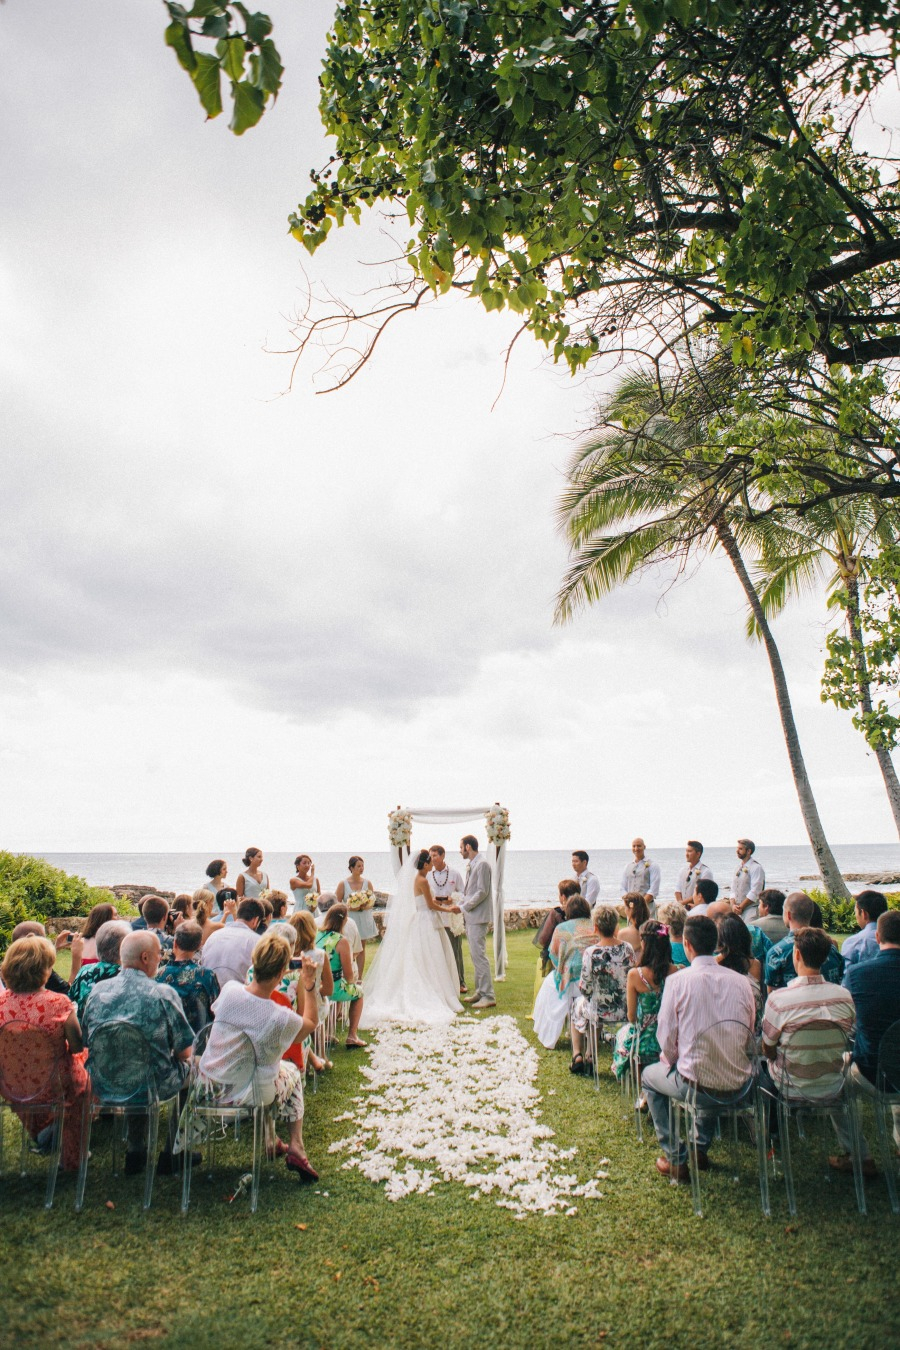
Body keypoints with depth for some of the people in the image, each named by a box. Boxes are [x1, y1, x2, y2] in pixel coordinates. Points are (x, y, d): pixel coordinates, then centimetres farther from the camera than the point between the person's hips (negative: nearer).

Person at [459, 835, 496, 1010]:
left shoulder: (482, 864, -13)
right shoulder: (471, 865, 16)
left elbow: (482, 892, -18)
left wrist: (463, 907, -14)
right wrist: (463, 907, 11)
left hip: (478, 917, -10)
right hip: (470, 917, 10)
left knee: (479, 955, -10)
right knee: (476, 956, 13)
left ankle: (488, 996, -7)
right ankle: (480, 991, 21)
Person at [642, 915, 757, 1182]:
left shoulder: (677, 980, -14)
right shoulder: (741, 981, -3)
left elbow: (666, 1038, -8)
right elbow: (749, 1033, 8)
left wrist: (670, 1059, 13)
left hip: (695, 1086, -4)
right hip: (738, 1085, 5)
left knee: (650, 1075, 27)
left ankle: (676, 1160, 25)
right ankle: (701, 1148, 39)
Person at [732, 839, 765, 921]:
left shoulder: (756, 868, -8)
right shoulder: (738, 867, 14)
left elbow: (754, 893, -14)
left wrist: (741, 907, -12)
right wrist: (733, 905, -3)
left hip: (751, 910, -6)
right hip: (738, 911, 6)